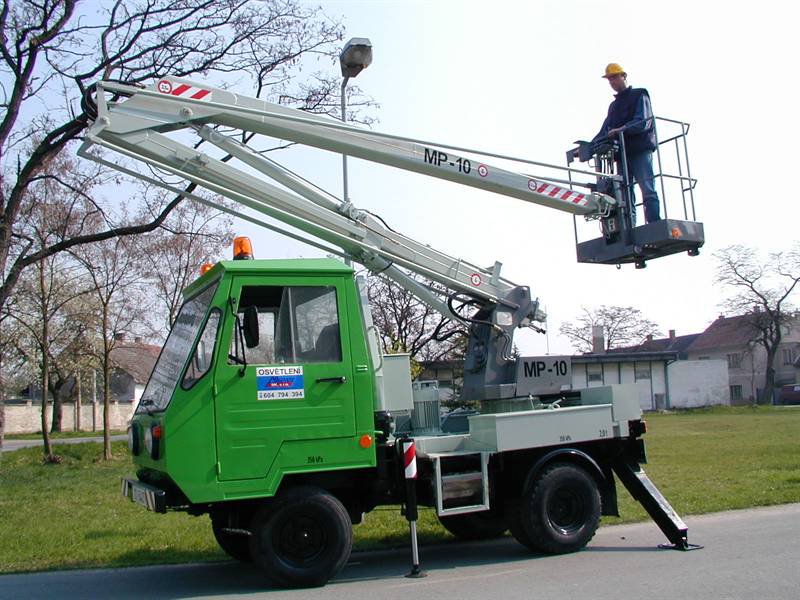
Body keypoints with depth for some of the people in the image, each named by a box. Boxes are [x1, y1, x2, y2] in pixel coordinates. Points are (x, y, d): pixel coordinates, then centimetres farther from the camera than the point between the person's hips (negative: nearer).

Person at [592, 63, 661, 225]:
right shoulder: (613, 105, 27)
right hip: (622, 154, 6)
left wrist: (622, 129, -24)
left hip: (640, 151, -6)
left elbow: (643, 121, -9)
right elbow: (605, 131, 21)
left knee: (648, 190, -15)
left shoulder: (639, 96, 7)